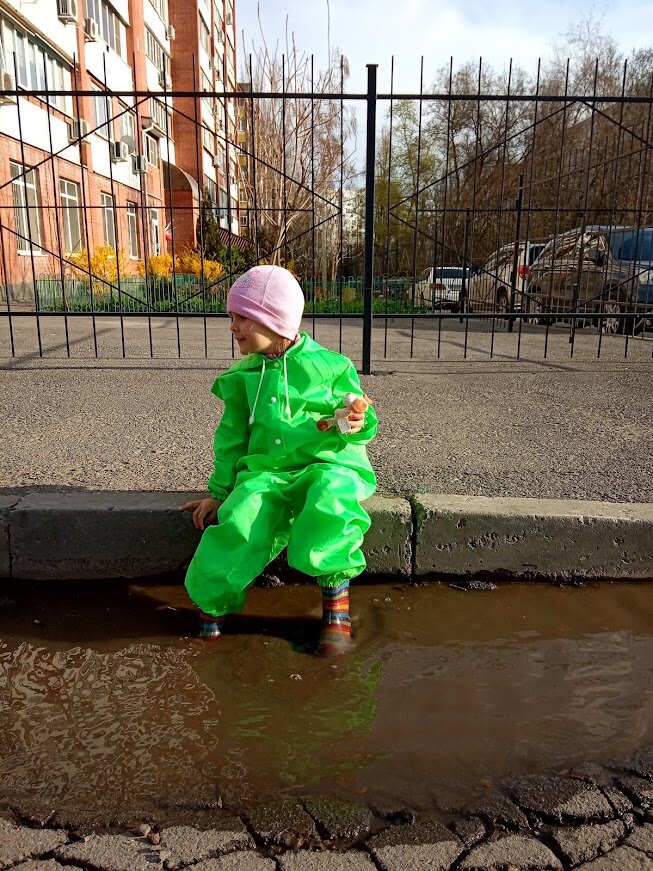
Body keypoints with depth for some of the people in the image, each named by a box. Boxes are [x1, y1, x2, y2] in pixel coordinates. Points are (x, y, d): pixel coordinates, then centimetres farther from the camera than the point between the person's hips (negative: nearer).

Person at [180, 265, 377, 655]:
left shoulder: (329, 366, -1)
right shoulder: (243, 375, 10)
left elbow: (360, 418, 4)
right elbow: (232, 436, 16)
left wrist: (358, 424, -21)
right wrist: (220, 491, 14)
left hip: (327, 464, -2)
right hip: (265, 472, 3)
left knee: (330, 509, -37)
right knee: (238, 524, -27)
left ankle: (336, 594, -11)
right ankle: (214, 601, 2)